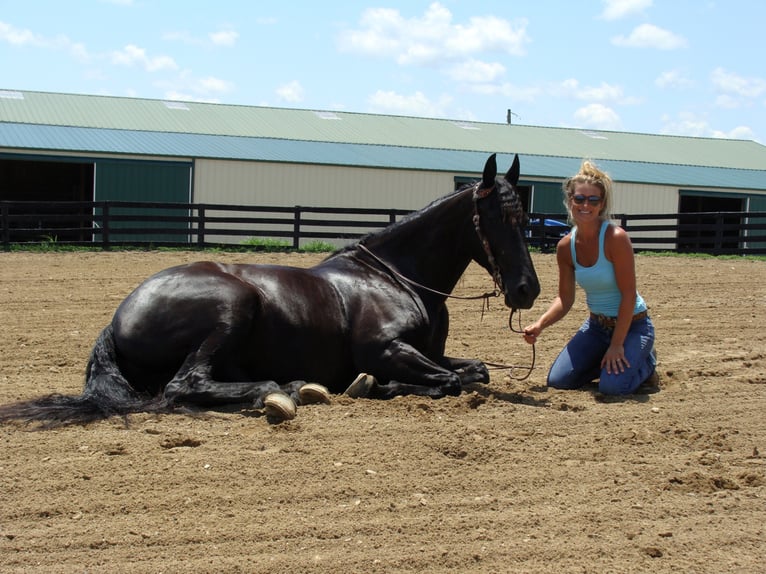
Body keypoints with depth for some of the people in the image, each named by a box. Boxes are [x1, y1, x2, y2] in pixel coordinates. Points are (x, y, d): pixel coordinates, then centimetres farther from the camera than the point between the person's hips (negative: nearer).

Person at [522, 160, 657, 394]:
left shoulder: (616, 238, -23)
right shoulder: (565, 246, -5)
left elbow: (628, 295, -22)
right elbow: (565, 298, 1)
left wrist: (616, 345, -20)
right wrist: (540, 325, -17)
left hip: (632, 324, -6)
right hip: (596, 325, 6)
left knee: (612, 386, -23)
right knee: (557, 380, -4)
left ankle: (646, 363, 11)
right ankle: (605, 360, 23)